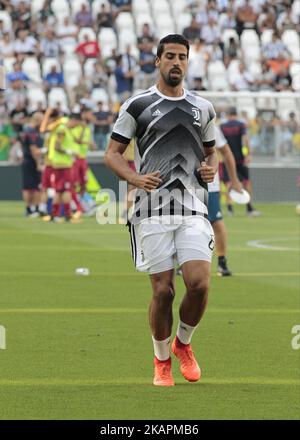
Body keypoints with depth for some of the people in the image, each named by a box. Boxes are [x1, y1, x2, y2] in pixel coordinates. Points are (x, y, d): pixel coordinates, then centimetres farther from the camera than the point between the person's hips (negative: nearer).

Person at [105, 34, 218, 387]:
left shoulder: (203, 109, 14)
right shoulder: (137, 106, 3)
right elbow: (112, 153, 4)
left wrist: (211, 168, 3)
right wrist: (134, 178, -14)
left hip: (194, 210, 2)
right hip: (153, 209, -2)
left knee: (199, 283, -13)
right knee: (163, 290, -4)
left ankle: (183, 344, 15)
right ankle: (161, 361, 17)